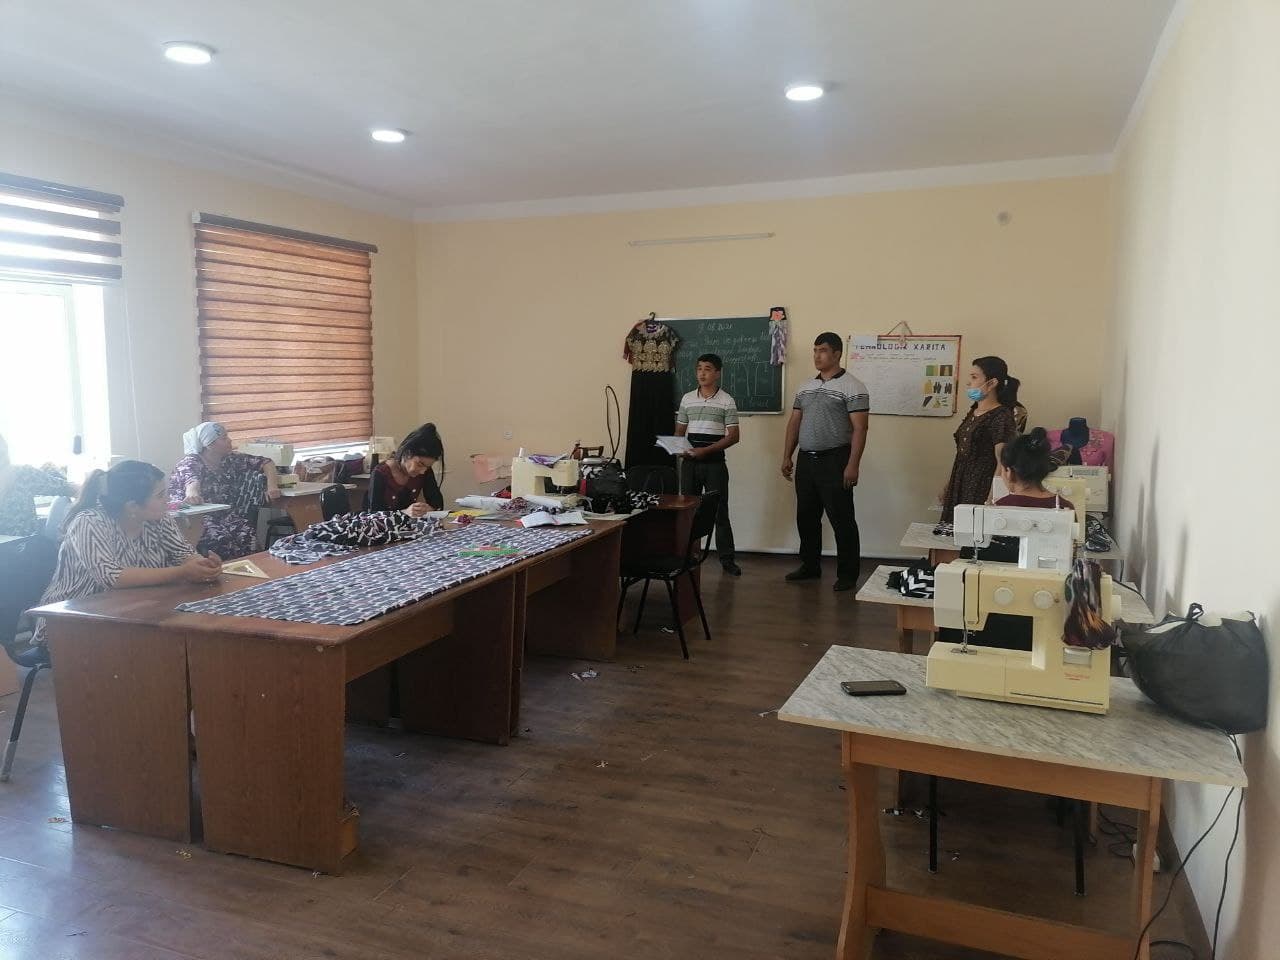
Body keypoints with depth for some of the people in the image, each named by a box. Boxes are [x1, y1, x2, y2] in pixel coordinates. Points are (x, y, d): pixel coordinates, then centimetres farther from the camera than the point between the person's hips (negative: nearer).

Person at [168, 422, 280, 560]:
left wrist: (272, 486, -8)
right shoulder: (191, 463, -8)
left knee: (247, 535, -27)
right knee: (219, 538, -35)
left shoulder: (231, 459, 7)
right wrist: (192, 493, -56)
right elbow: (191, 479, -32)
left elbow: (265, 462, 11)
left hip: (224, 516, 5)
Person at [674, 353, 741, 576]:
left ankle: (727, 559, 8)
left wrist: (706, 450, -17)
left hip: (715, 463, -3)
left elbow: (733, 436, -6)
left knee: (720, 511, 0)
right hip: (689, 463, 4)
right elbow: (679, 431, 15)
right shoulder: (687, 398, 9)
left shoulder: (726, 401, -2)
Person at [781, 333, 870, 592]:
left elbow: (859, 429, -13)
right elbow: (794, 423, 17)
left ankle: (847, 574, 8)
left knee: (841, 519, -1)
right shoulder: (805, 387, 13)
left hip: (834, 461, -7)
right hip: (806, 460, 7)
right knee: (806, 517, 13)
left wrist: (853, 465, -19)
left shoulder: (853, 387, -8)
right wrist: (787, 456, 11)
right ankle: (810, 565, 27)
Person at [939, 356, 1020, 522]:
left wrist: (991, 500, -26)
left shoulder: (1001, 416, -13)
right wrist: (947, 488, 21)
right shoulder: (973, 412, 12)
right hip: (960, 488, 8)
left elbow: (1003, 463, -20)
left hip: (981, 490, -8)